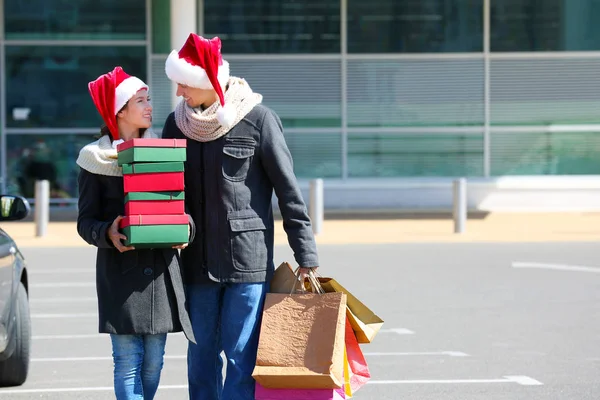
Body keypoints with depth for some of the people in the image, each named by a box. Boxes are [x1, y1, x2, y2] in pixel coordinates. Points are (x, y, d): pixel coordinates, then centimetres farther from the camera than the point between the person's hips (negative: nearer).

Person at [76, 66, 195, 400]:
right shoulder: (97, 159, 2)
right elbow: (86, 222, 1)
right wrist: (108, 234, -20)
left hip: (161, 268, 4)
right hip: (120, 269, -4)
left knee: (154, 360, 3)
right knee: (128, 359, -8)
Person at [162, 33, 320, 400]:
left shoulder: (258, 120, -8)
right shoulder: (177, 123, 6)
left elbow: (289, 191, -6)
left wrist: (306, 258, -7)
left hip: (248, 260, -5)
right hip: (197, 262, 5)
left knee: (241, 356, -5)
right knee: (201, 355, 9)